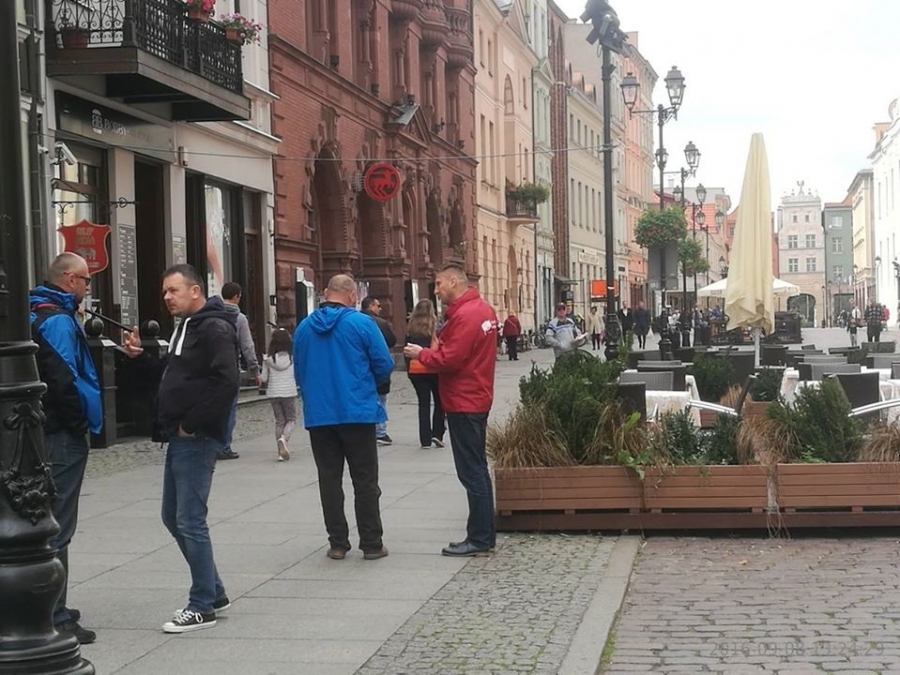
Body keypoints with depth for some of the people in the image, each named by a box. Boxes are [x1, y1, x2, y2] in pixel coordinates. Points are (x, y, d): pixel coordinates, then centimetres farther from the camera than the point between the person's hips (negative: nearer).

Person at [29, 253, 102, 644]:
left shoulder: (38, 315, 15)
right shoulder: (58, 321, -16)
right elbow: (63, 381, -23)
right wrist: (81, 424, -11)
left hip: (46, 433, 10)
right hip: (61, 436, -10)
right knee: (57, 528, -7)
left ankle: (50, 609, 28)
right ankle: (55, 619, -3)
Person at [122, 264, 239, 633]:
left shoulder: (214, 329, -14)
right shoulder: (186, 327, 18)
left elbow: (227, 381, -24)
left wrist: (193, 423, -20)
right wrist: (142, 356, 8)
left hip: (197, 439, -10)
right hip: (181, 437, 11)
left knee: (190, 520, -6)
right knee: (173, 518, 15)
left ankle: (203, 607, 4)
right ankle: (214, 593, 25)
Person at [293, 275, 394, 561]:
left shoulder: (304, 328, 4)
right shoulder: (361, 323, -8)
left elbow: (299, 372, 13)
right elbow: (384, 365, -5)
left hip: (318, 415, 3)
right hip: (357, 412, -3)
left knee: (329, 478, 9)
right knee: (365, 479, 4)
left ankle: (337, 543, 11)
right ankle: (371, 544, 6)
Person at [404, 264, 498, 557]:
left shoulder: (465, 315, -19)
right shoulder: (482, 308, 12)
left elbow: (449, 359, -22)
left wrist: (421, 354, -6)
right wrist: (432, 351, 6)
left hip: (463, 403, -10)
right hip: (477, 398, 10)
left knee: (471, 472, -6)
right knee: (478, 469, 15)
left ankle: (479, 540, -2)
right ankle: (485, 535, 22)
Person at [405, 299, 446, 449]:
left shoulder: (411, 328, 5)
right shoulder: (434, 327, -6)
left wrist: (409, 369, 15)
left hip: (416, 370, 3)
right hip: (433, 369, -3)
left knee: (424, 404, 6)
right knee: (439, 402, 12)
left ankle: (425, 440, 3)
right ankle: (437, 434, 3)